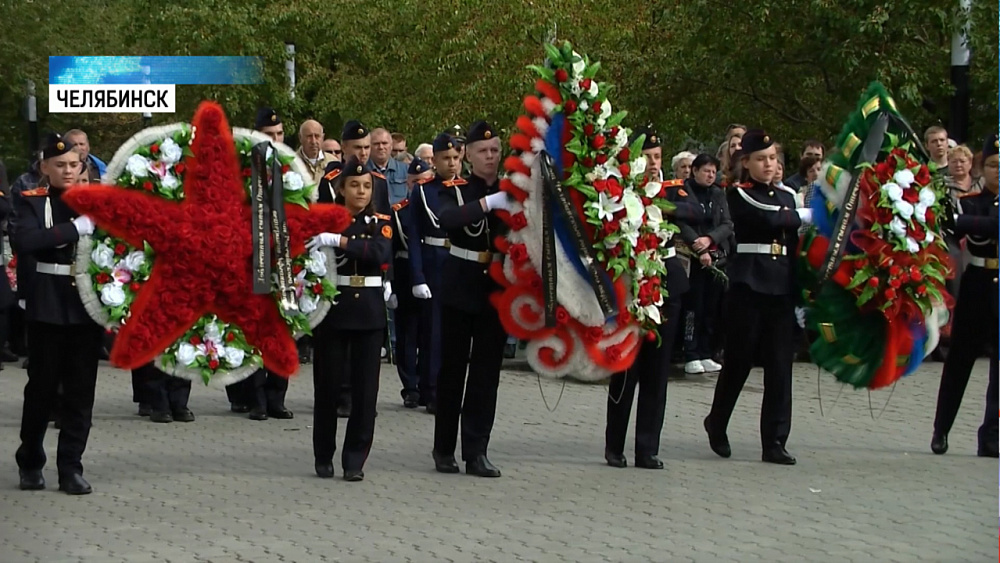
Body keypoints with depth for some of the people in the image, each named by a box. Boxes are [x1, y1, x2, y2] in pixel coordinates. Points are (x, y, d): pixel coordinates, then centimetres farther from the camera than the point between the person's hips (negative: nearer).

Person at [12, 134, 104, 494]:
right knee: (42, 386, 5)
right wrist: (75, 228, -23)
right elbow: (23, 241, -17)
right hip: (48, 305, -2)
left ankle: (71, 468, 9)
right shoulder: (31, 202, 1)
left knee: (81, 390, 2)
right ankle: (30, 463, 21)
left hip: (89, 303, 2)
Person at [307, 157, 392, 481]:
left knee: (365, 388, -1)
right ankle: (324, 457, 15)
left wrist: (339, 241, -26)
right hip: (333, 309, -1)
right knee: (328, 384, 3)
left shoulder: (380, 224, 5)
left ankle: (355, 460, 6)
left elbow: (381, 252, -17)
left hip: (369, 311, 1)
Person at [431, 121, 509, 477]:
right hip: (460, 288, -2)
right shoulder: (453, 190, -2)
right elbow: (447, 218, -24)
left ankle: (476, 452, 4)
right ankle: (444, 449, 15)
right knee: (453, 367, 5)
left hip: (498, 288, 2)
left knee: (487, 370, 2)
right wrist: (488, 203, -33)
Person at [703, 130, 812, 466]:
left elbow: (796, 245, 14)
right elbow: (768, 218, -18)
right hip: (748, 285, -4)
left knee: (780, 364, 0)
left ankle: (775, 441, 3)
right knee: (740, 360, 4)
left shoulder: (788, 195, 14)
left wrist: (801, 292, 8)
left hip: (783, 287, 4)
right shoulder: (738, 195, -1)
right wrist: (807, 216, -5)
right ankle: (717, 423, 26)